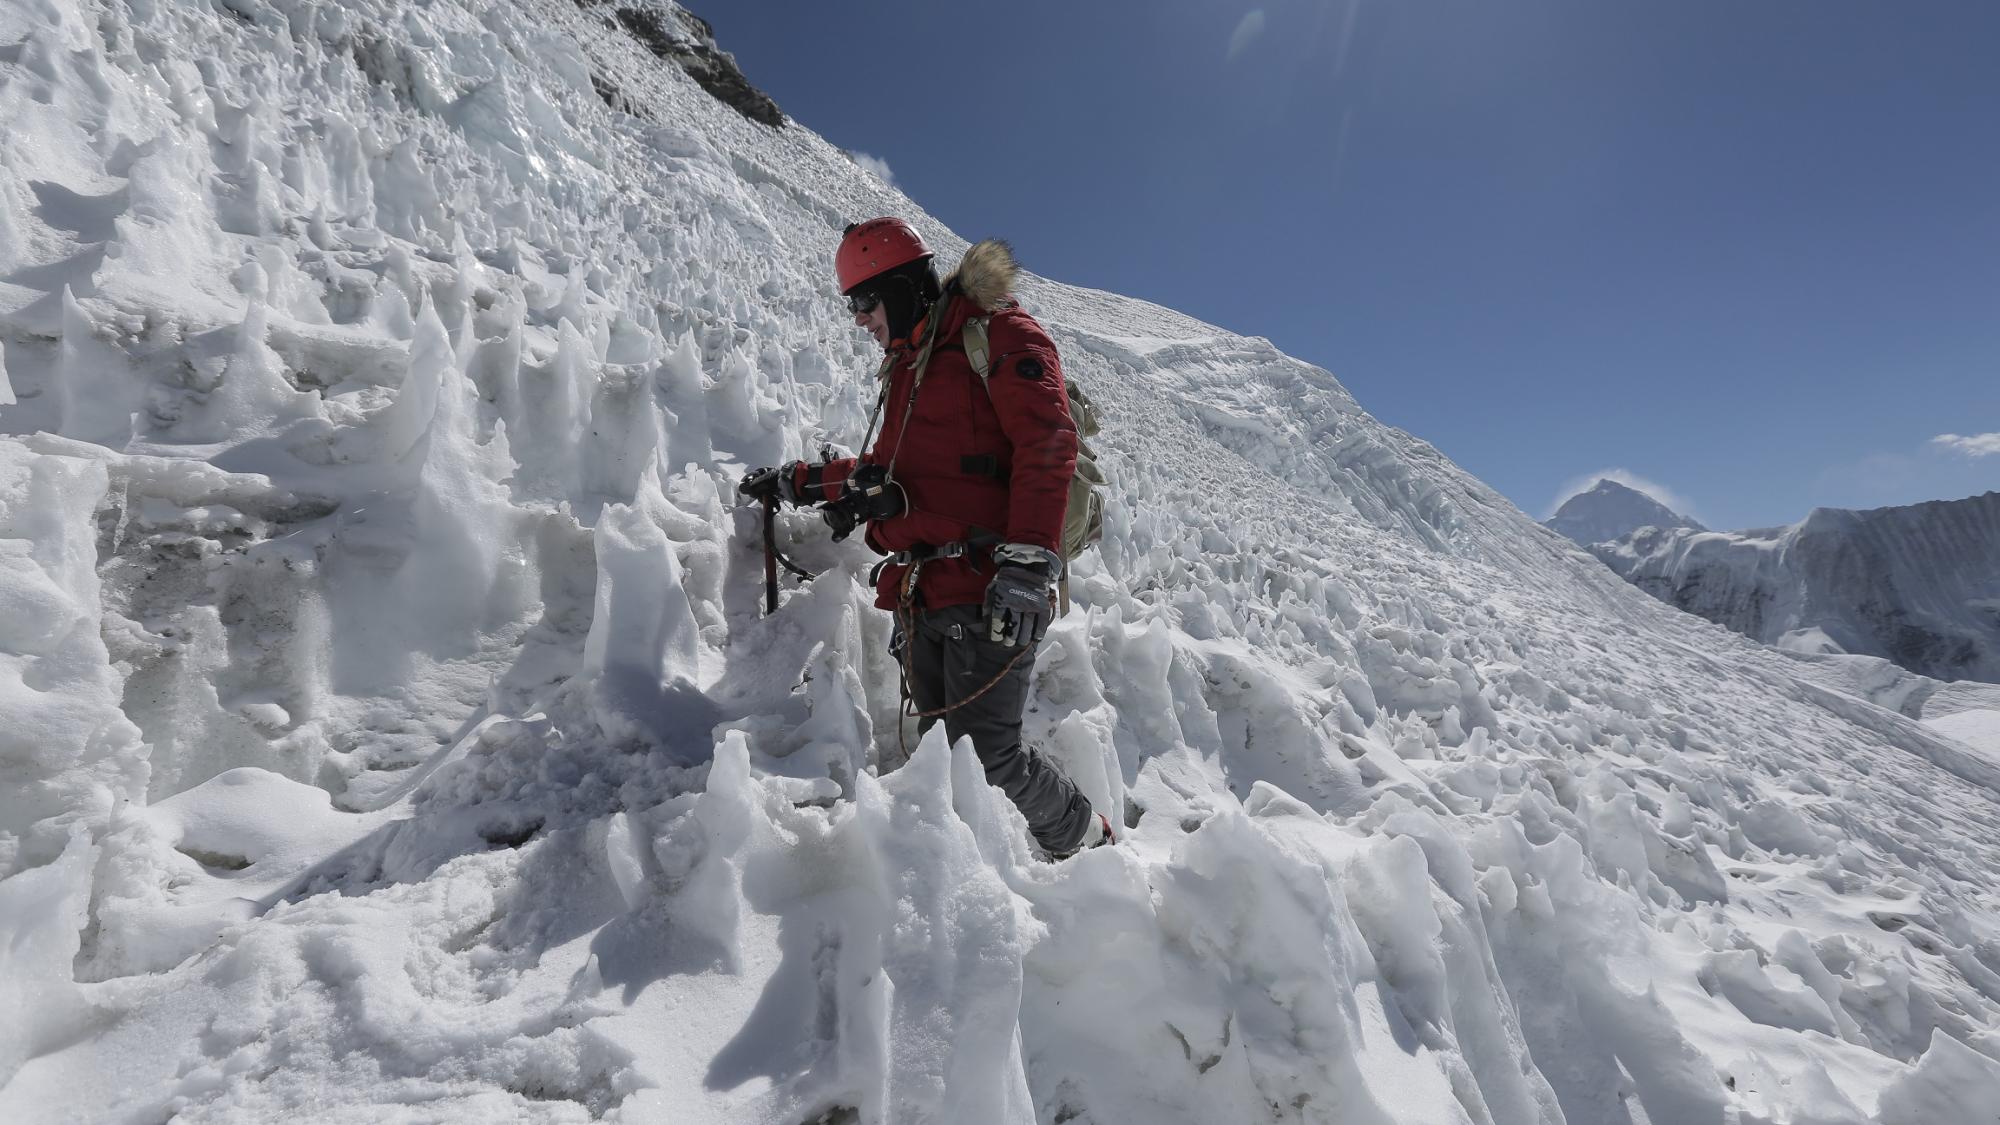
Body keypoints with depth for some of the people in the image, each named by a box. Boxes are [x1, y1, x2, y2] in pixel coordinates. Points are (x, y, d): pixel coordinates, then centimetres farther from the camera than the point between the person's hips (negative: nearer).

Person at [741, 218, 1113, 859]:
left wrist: (1027, 561, -23)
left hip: (987, 593, -8)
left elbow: (1046, 445, -13)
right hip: (923, 595, 8)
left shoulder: (998, 333, 1)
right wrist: (798, 482, 34)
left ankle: (1088, 842, 15)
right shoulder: (907, 365, 27)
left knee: (988, 758, -9)